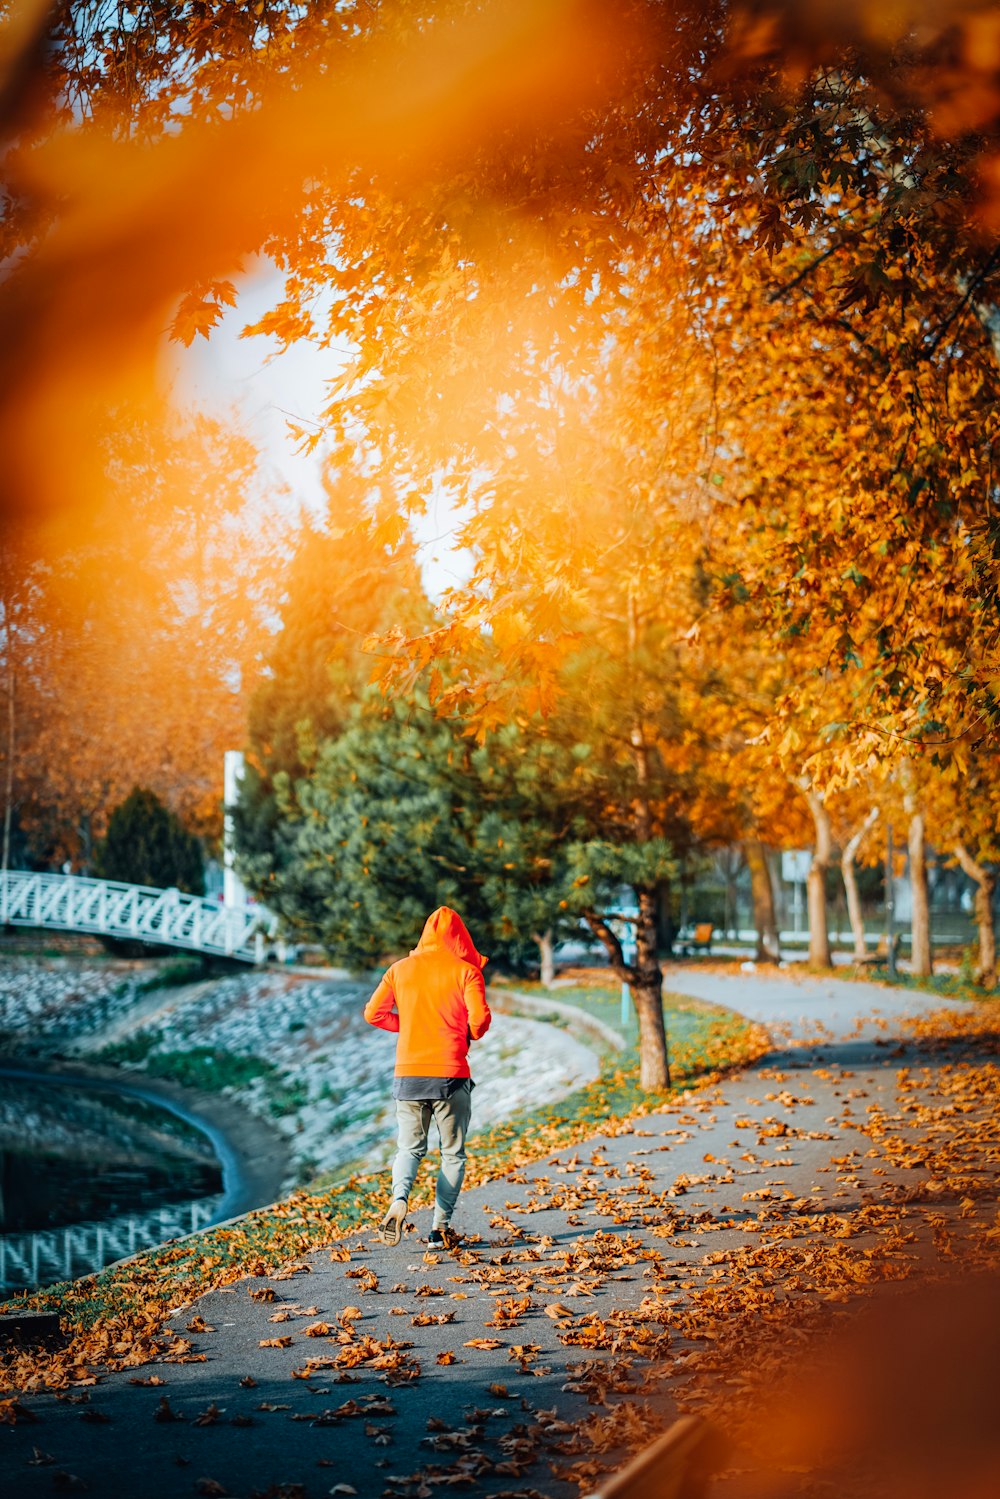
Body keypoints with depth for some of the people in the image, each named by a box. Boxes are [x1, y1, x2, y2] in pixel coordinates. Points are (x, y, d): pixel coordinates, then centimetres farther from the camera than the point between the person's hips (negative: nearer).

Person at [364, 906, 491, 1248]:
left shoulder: (401, 969, 6)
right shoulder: (466, 971, -3)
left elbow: (373, 1013, 4)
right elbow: (480, 1017, -13)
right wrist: (469, 1035, 9)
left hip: (408, 1074, 3)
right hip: (451, 1075, -3)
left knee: (410, 1147, 14)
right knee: (453, 1153, 10)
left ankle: (400, 1197, -14)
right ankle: (441, 1226, 2)